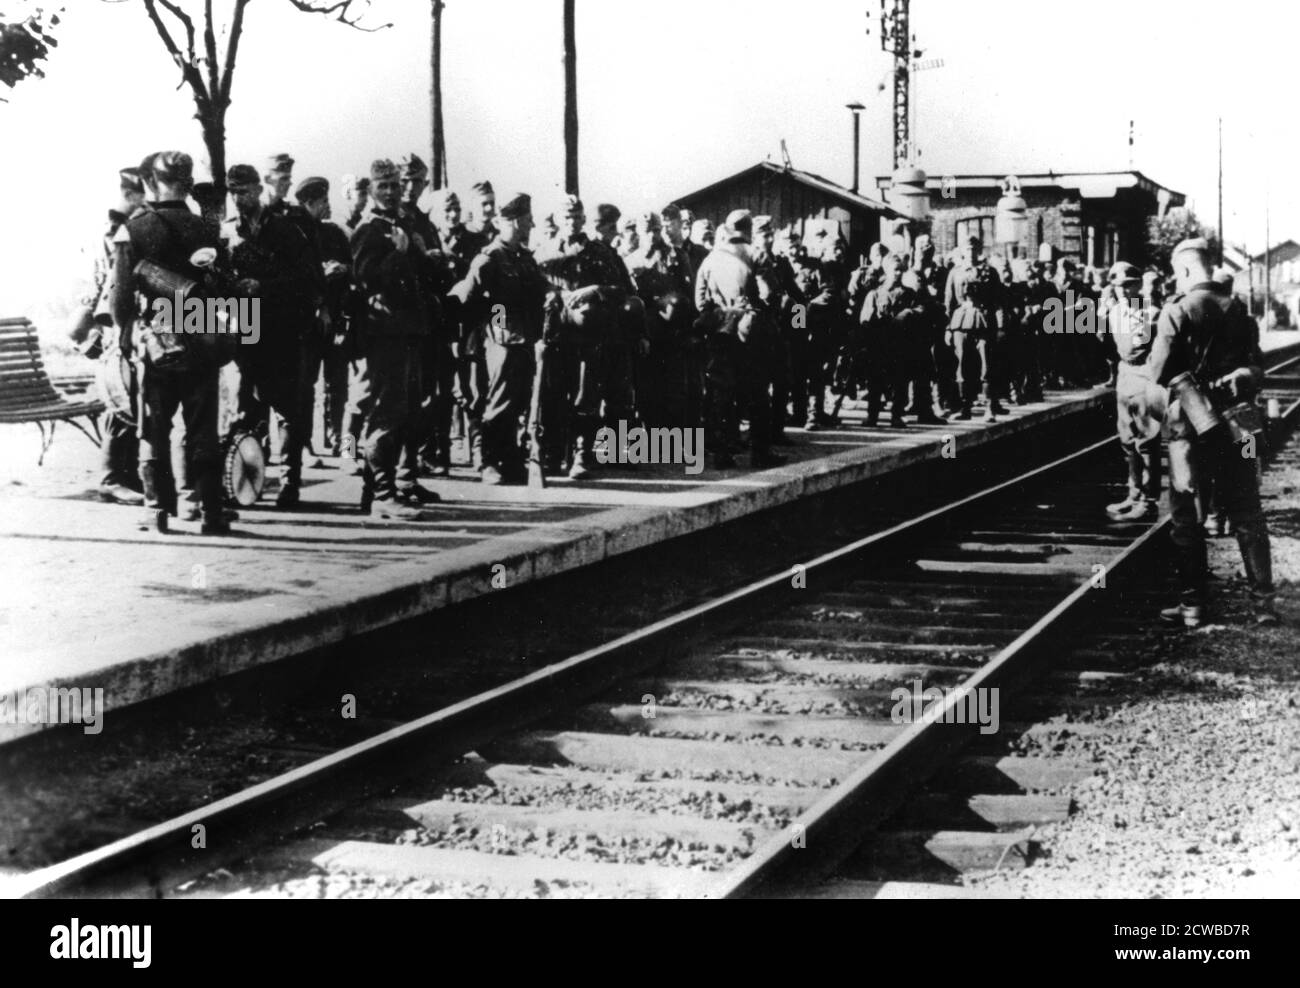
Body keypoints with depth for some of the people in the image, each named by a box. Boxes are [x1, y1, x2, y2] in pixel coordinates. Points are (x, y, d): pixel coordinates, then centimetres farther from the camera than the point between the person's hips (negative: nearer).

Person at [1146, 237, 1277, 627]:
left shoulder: (1177, 311, -10)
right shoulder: (1238, 310, 5)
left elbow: (1159, 372, -11)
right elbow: (1256, 368, 7)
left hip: (1190, 422, -4)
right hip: (1234, 423, 4)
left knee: (1186, 517, 6)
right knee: (1247, 515, 8)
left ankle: (1192, 604, 8)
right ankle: (1263, 603, 7)